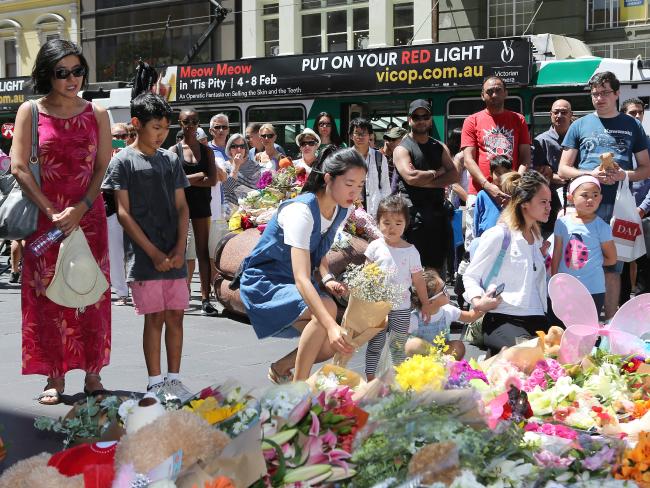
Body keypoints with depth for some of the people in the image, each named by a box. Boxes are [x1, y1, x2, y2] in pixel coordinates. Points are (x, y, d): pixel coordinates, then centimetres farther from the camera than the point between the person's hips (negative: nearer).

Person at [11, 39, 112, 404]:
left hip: (88, 216, 1)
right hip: (45, 217, -1)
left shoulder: (96, 114, 6)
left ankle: (93, 373, 11)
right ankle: (55, 377, 7)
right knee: (48, 295, 0)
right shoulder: (30, 112, 1)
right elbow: (19, 167, -5)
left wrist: (80, 209, -11)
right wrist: (52, 211, -13)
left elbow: (104, 167, 3)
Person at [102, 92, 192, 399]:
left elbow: (181, 207, 10)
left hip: (174, 256, 4)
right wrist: (154, 253, -12)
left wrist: (180, 248, -4)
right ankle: (155, 383, 9)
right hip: (144, 256, -4)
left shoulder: (171, 160, 12)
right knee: (154, 317, -1)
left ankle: (173, 380, 15)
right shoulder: (123, 161, -2)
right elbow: (123, 213, -6)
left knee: (175, 315, 5)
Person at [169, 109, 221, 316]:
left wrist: (187, 179, -11)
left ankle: (205, 299, 0)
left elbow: (212, 180, -4)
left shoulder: (206, 150, 9)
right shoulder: (174, 150, 3)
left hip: (201, 206, 2)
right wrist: (199, 176, -10)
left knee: (203, 252, 1)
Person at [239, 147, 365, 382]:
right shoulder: (301, 211, -30)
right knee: (327, 308, -32)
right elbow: (301, 279, -39)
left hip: (290, 284, 8)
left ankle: (280, 369, 21)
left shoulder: (343, 210, -4)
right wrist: (331, 325, -51)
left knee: (332, 345, -7)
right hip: (264, 283, -8)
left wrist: (327, 279, -7)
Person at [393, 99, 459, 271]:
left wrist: (425, 181, -10)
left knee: (438, 263, 8)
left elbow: (454, 176, 3)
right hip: (414, 213, -6)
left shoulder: (440, 147, 18)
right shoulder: (402, 149, 1)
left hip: (439, 211, 6)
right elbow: (411, 177, -16)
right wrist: (437, 172, -3)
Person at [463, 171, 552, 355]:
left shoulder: (537, 239, 21)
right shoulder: (498, 236, -2)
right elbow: (470, 276, 1)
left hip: (537, 320, 7)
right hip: (502, 320, -7)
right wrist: (477, 301, -17)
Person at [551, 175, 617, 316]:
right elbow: (557, 255, 4)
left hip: (593, 290, -3)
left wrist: (591, 262, -2)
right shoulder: (562, 223, -2)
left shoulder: (601, 227, -8)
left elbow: (611, 259, 0)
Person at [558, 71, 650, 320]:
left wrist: (622, 174, -9)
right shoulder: (580, 126, 10)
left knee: (612, 267, 4)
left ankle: (610, 323, 10)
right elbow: (563, 170, 8)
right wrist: (591, 174, -10)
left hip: (619, 206, 0)